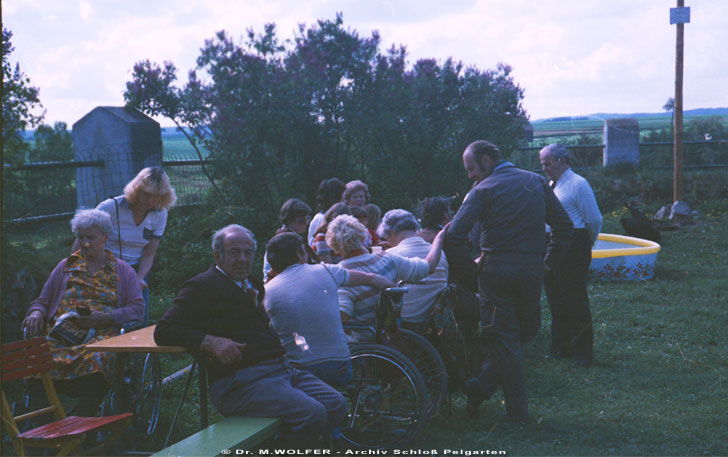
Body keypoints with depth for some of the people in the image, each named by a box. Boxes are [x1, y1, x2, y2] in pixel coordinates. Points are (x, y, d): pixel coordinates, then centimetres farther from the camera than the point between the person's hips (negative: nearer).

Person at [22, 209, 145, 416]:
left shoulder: (122, 271, 19)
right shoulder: (66, 266, 25)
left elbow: (137, 307, 9)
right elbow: (43, 301, 25)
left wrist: (106, 318, -8)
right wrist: (36, 313, -1)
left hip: (103, 335, -2)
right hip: (61, 334, 2)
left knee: (95, 360, -40)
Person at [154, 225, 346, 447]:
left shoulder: (251, 285, 24)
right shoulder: (202, 286, 1)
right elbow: (163, 330, -7)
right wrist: (209, 341, -19)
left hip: (281, 368, 9)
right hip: (239, 381, -9)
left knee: (336, 404, -6)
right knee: (312, 414, -25)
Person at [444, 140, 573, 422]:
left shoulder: (483, 190, -4)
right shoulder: (537, 182, 11)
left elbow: (453, 235, -15)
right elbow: (564, 225, 13)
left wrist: (468, 264, -2)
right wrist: (549, 260, 14)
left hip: (496, 269, -3)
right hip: (533, 268, 4)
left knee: (502, 336, 5)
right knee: (526, 330, 16)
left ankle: (518, 410, 9)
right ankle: (484, 385, 7)